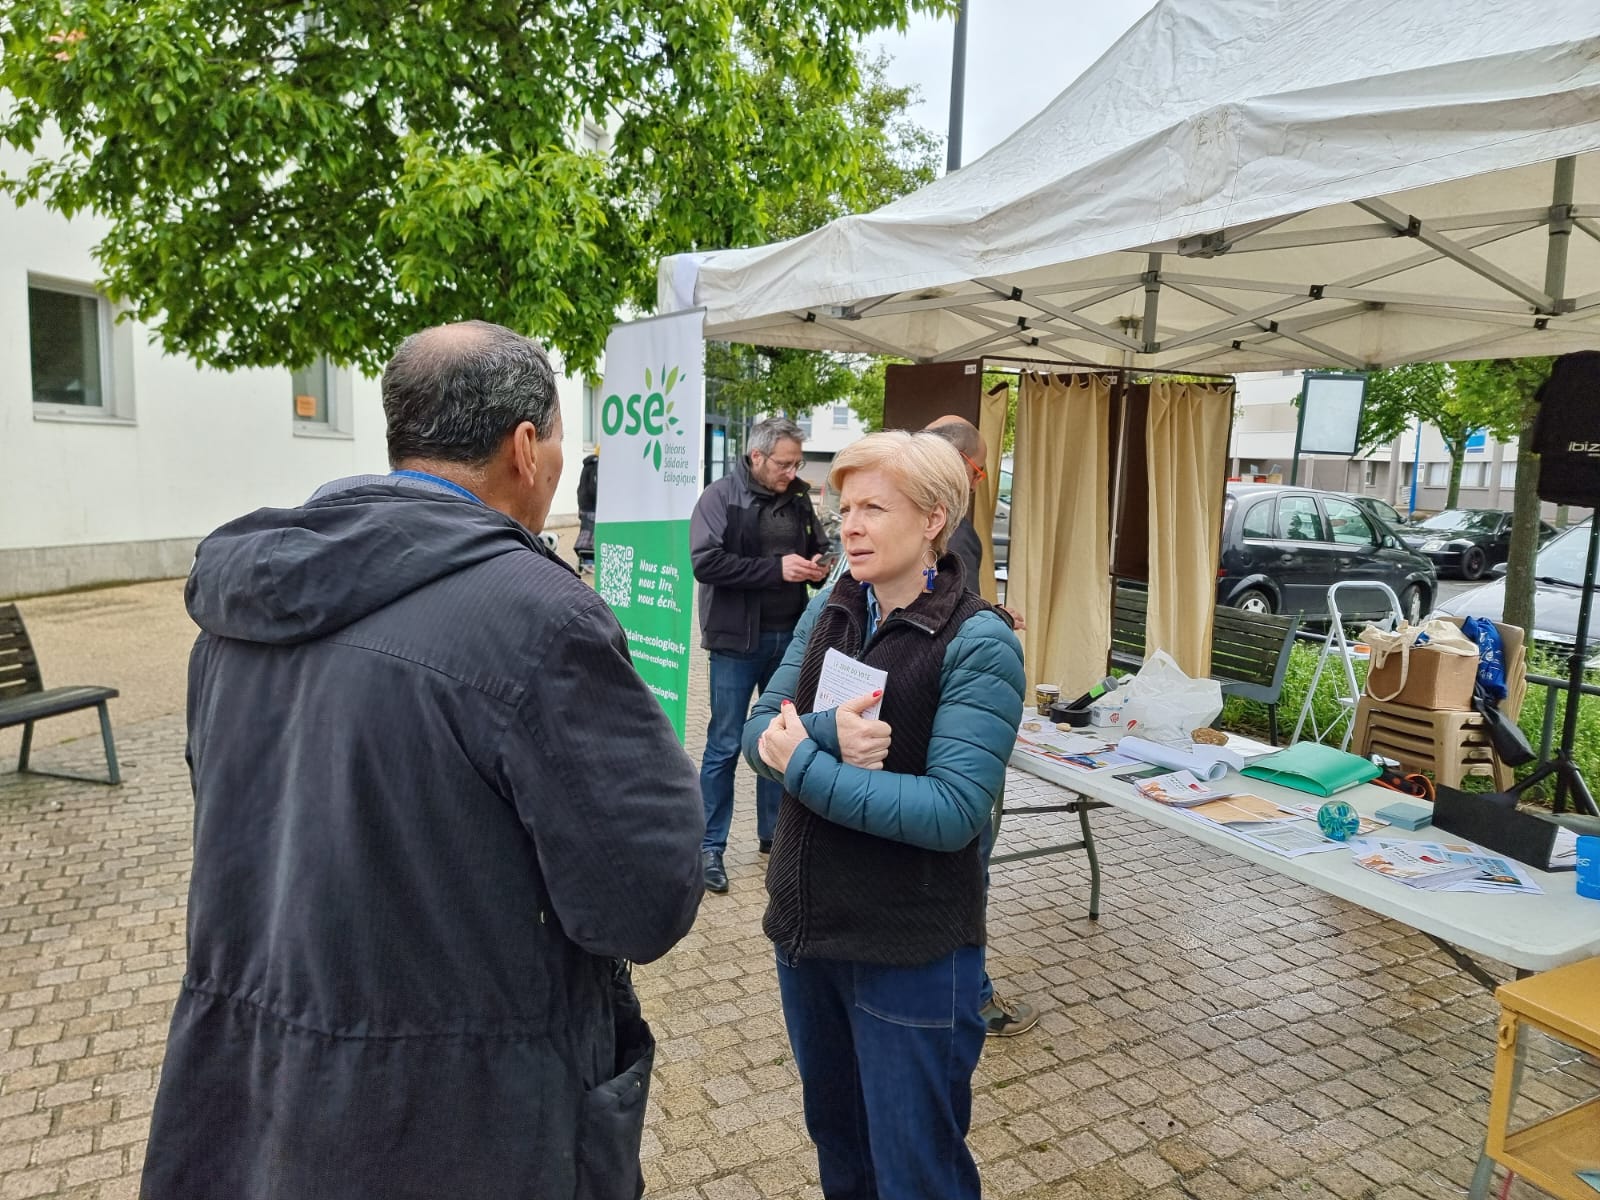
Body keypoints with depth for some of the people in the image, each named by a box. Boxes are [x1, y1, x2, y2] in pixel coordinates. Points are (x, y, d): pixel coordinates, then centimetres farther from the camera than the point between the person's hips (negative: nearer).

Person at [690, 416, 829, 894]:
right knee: (725, 745, 1)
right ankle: (710, 847, 12)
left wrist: (818, 566, -4)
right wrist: (776, 567, -21)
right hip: (737, 639, -5)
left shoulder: (799, 499, 8)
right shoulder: (720, 496, -8)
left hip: (789, 636, 6)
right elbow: (705, 562, -19)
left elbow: (819, 547, 21)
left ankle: (773, 833, 29)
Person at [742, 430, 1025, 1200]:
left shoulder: (979, 643, -18)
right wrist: (831, 732, -25)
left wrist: (802, 765, -22)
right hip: (805, 926, 6)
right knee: (835, 1134, 26)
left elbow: (952, 813, -24)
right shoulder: (828, 609, 0)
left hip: (911, 955, -5)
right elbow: (761, 731, -5)